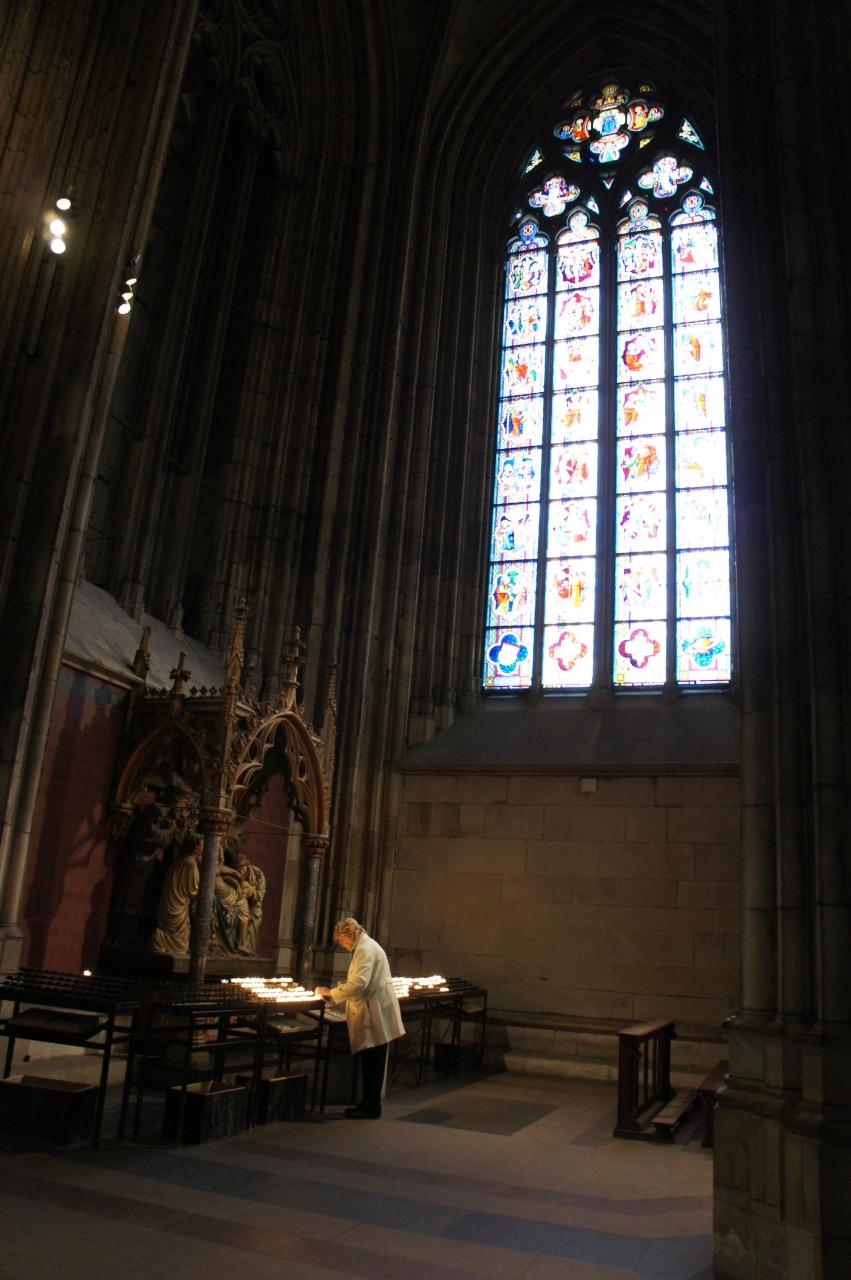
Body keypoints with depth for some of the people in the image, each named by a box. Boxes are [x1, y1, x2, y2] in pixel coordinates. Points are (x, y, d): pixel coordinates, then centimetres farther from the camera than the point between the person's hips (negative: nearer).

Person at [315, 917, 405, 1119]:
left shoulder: (366, 949, -17)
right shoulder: (363, 948, 16)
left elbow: (358, 984, -25)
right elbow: (357, 981, 23)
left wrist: (331, 993, -14)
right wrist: (334, 990, 10)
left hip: (376, 1016, -10)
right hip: (372, 1016, 10)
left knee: (372, 1065, -1)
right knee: (369, 1064, 15)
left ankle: (372, 1108, 6)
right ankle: (367, 1103, 22)